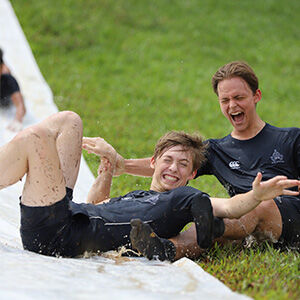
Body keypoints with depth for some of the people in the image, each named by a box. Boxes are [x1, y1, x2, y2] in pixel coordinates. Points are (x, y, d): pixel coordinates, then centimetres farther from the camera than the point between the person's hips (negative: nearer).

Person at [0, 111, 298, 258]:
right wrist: (109, 163, 35)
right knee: (68, 121, 19)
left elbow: (228, 207, -9)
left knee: (33, 138, -19)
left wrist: (256, 195, -28)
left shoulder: (185, 198, 8)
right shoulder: (137, 196, 29)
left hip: (60, 235, -8)